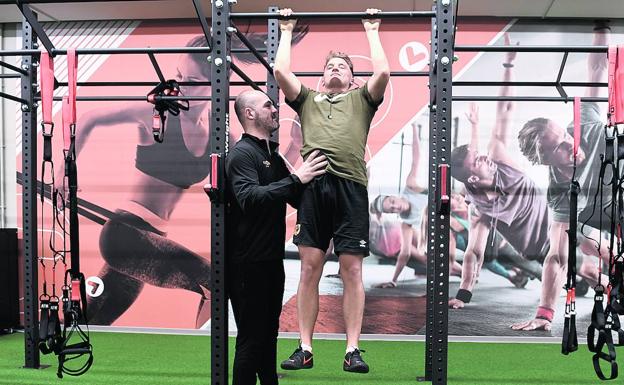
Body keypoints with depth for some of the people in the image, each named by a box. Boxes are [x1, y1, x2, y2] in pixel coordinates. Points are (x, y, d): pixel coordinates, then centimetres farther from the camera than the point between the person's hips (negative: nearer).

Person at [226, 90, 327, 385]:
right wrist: (295, 179, -30)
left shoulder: (274, 156, 17)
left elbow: (297, 198, 23)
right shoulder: (242, 154, -12)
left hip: (271, 261, 9)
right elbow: (249, 197, -30)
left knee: (268, 333, 16)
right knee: (251, 337, -4)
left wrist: (312, 176, 9)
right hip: (249, 263, -9)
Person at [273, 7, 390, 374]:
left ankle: (353, 350, 3)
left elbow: (383, 72, 8)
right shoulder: (308, 99, 26)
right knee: (310, 268, 1)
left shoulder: (361, 99, 23)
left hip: (351, 186, -1)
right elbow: (281, 72, 14)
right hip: (313, 186, 1)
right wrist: (287, 32, 25)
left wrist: (372, 32, 20)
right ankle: (305, 349, 7)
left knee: (351, 270, -1)